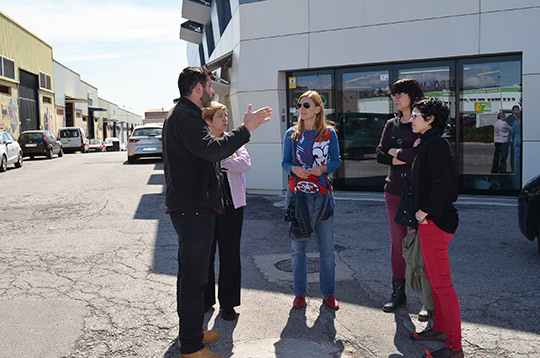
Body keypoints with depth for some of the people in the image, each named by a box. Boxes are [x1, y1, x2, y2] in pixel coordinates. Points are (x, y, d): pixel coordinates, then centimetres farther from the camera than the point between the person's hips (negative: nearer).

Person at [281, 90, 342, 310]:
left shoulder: (329, 133, 2)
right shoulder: (292, 134, 4)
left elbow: (336, 160, 7)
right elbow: (285, 162, 6)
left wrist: (323, 169, -13)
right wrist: (294, 169, -15)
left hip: (322, 195, 0)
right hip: (297, 194, 1)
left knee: (327, 248, 5)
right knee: (297, 247, 6)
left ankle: (328, 294, 19)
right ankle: (300, 293, 19)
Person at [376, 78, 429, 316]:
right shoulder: (391, 125, 13)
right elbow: (380, 155, 4)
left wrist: (396, 153, -7)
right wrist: (408, 155, -9)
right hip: (394, 190, 5)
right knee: (397, 243, 10)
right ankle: (398, 293, 22)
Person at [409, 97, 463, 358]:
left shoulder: (436, 144, -16)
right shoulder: (427, 144, 15)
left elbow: (442, 186, -24)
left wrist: (423, 212, -17)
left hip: (434, 222, -11)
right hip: (430, 220, 11)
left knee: (441, 283, -4)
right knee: (432, 278, 20)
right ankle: (440, 328, 34)